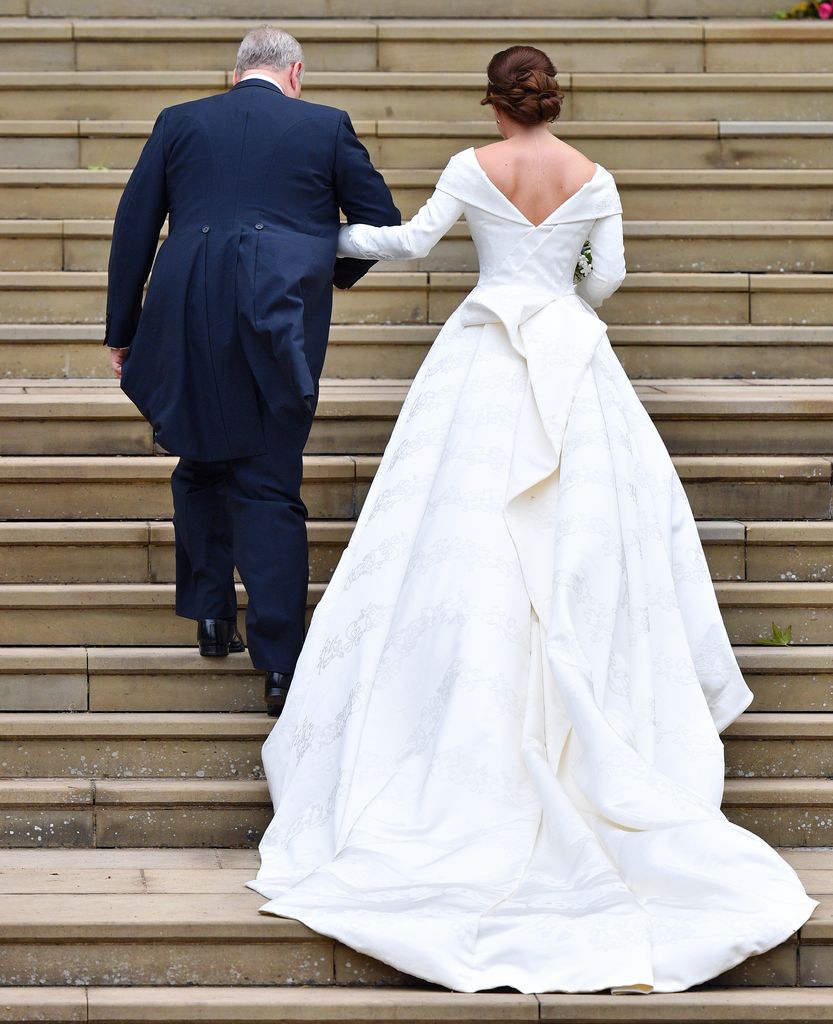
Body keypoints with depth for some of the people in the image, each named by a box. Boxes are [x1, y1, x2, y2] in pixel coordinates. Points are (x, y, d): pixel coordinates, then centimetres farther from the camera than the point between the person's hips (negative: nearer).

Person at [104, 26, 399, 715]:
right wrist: (342, 272, 31)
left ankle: (212, 615, 23)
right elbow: (383, 222, 10)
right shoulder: (326, 127, 7)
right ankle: (281, 666, -3)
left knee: (199, 468, 23)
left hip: (188, 325, 1)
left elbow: (133, 229, 8)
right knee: (270, 489, 2)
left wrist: (123, 332, 12)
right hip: (279, 328, -1)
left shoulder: (179, 123, 11)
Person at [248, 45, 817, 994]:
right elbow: (608, 276, 2)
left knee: (469, 530, 1)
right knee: (581, 524, 6)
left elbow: (412, 240, -4)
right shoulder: (593, 179, 0)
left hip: (485, 359, -1)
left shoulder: (473, 169, -4)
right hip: (570, 360, 1)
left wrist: (343, 237, 14)